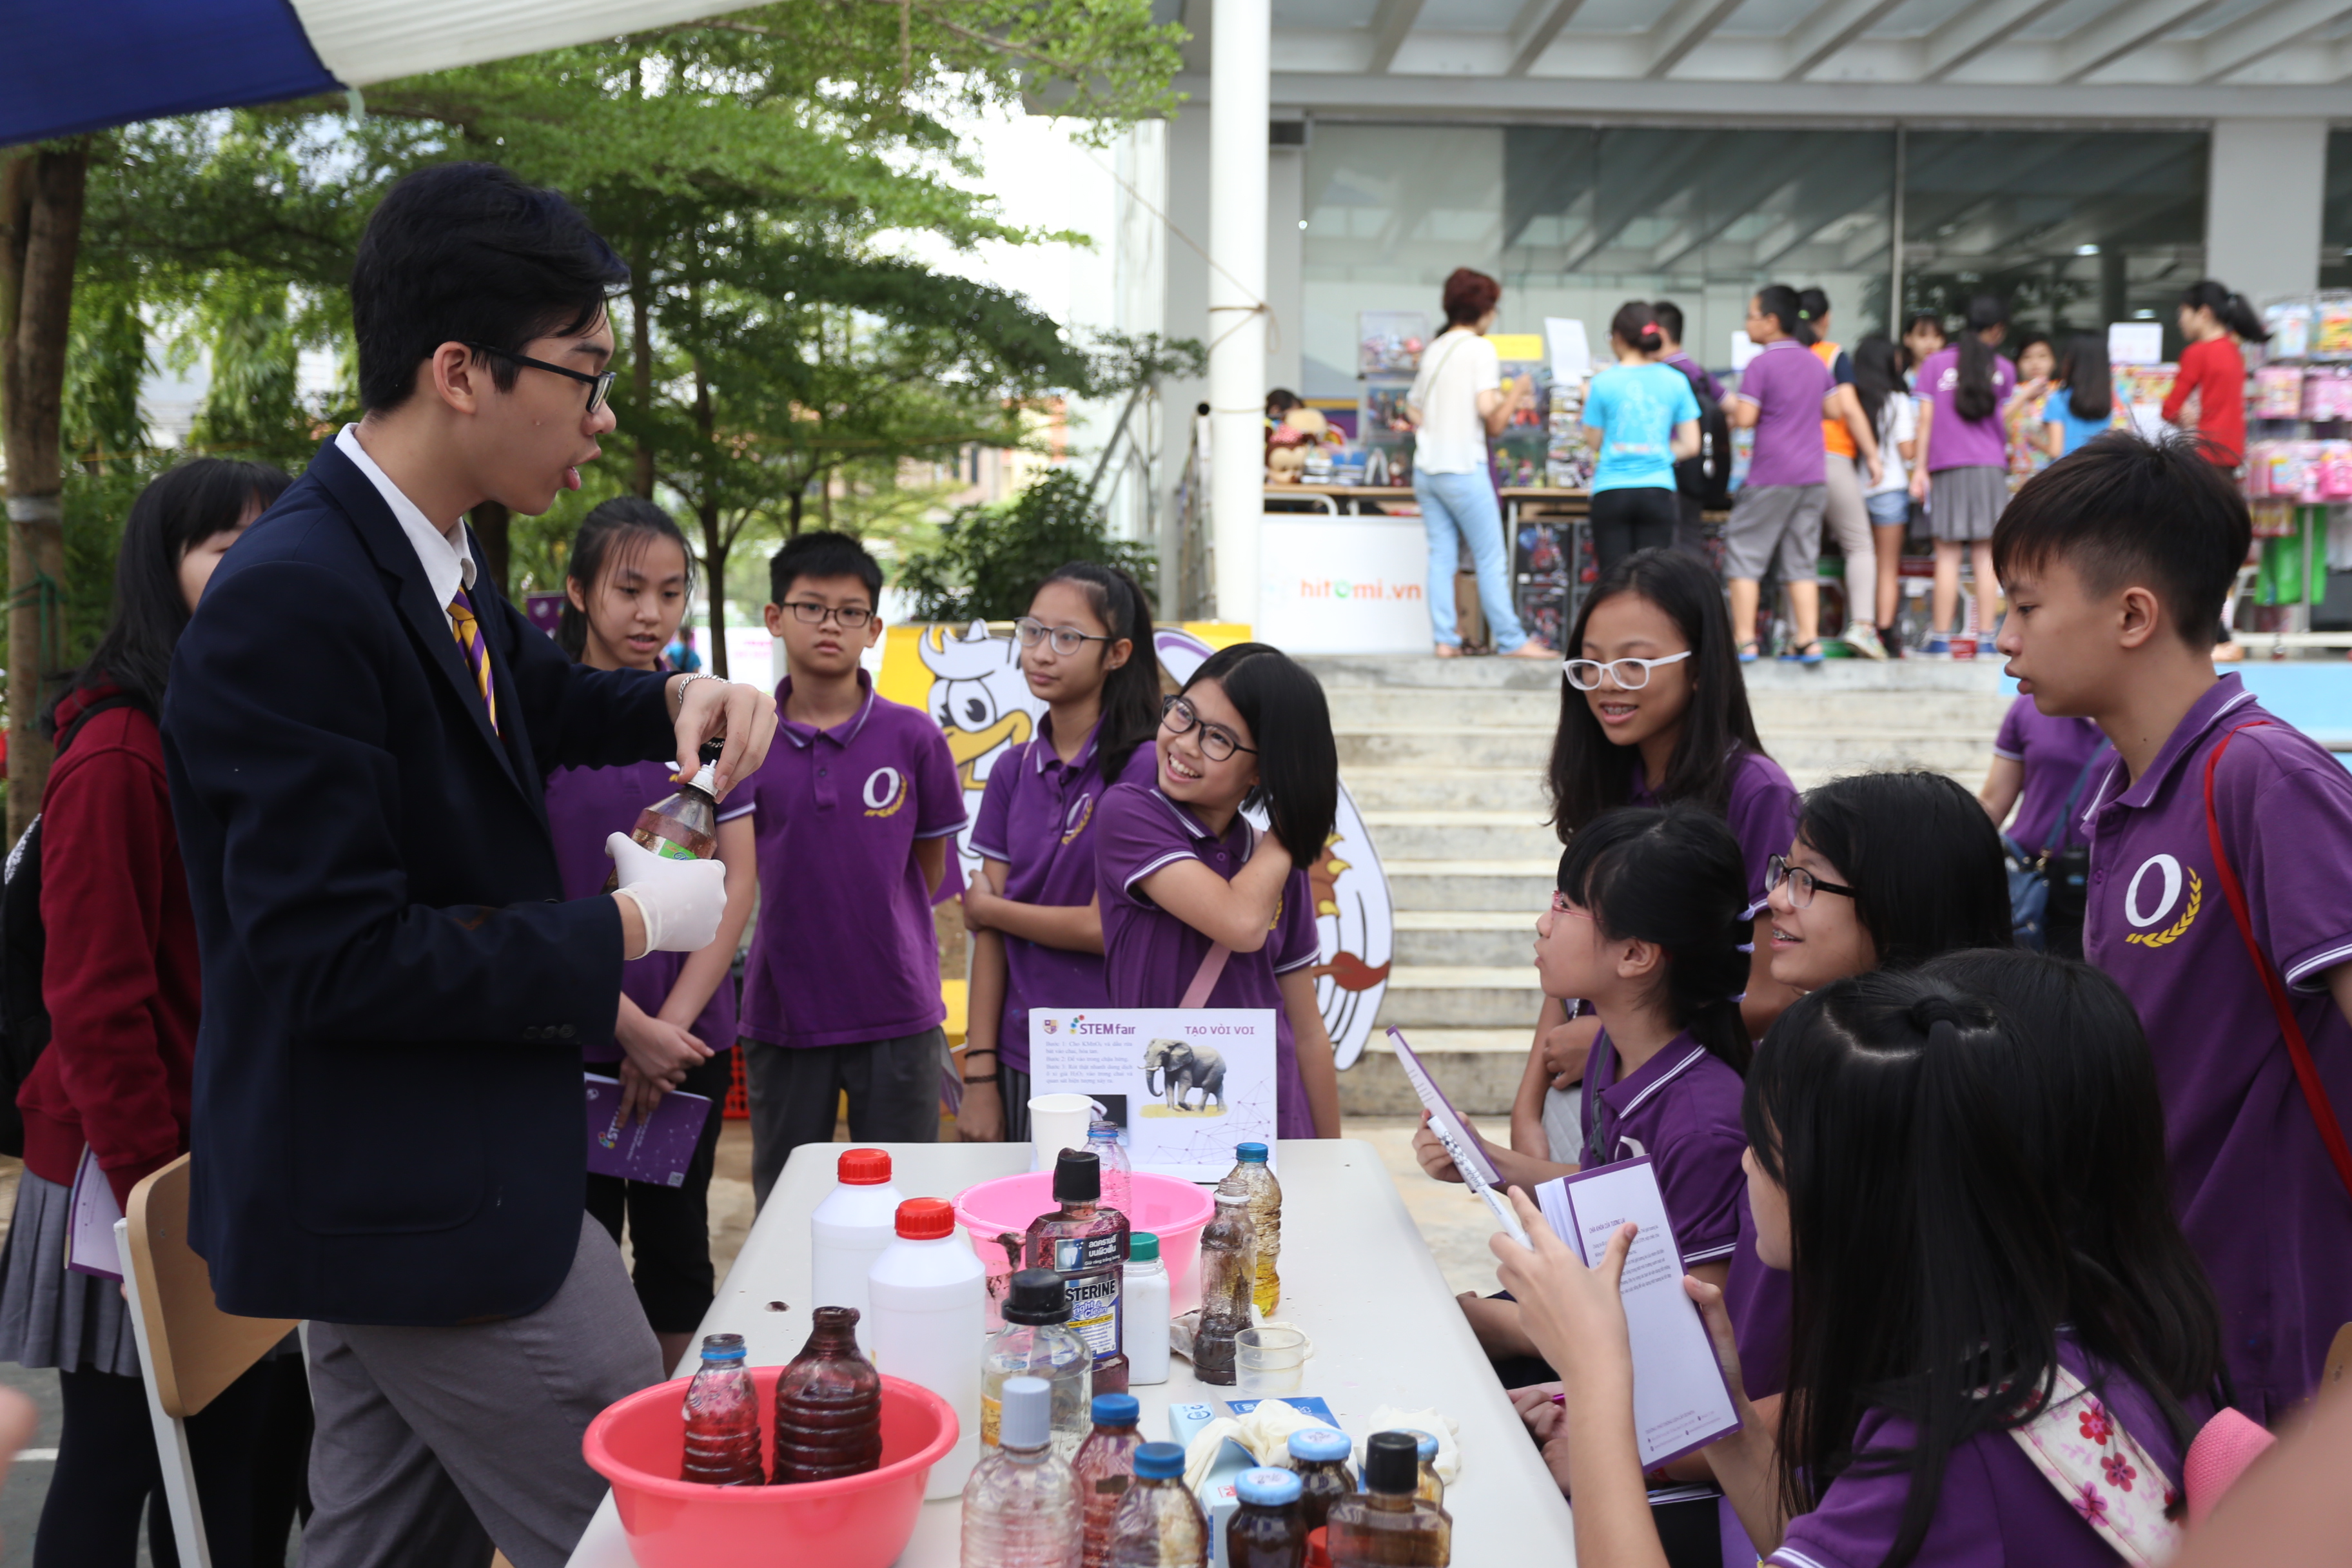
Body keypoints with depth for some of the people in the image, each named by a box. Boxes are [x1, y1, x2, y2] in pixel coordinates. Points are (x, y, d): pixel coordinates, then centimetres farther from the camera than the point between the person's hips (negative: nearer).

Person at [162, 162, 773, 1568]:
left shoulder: (436, 561, 6)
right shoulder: (292, 603, -24)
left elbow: (540, 697, 27)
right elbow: (334, 959, -27)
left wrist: (682, 701, 5)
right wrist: (631, 927, -19)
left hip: (407, 1181, 10)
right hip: (417, 1203, -10)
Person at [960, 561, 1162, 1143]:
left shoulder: (1143, 767, -11)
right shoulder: (1014, 770, 7)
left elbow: (1105, 927, -14)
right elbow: (989, 935, 4)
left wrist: (987, 907, 0)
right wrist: (979, 1076, -1)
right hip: (1020, 1060, 5)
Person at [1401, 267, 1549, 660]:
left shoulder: (1433, 349, 14)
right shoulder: (1481, 349, -7)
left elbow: (1413, 410, 17)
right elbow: (1488, 409, -16)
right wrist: (1515, 396, -2)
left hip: (1426, 468, 7)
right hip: (1463, 468, -7)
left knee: (1441, 556, 6)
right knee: (1491, 557, 0)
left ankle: (1445, 639, 3)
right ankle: (1511, 639, 3)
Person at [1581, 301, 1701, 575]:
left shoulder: (1604, 383, -6)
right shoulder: (1675, 381, 2)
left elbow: (1593, 443, 3)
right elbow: (1691, 445, 4)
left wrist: (1588, 402, 18)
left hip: (1612, 491, -2)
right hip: (1658, 489, 2)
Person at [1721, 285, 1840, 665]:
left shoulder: (1760, 366, -10)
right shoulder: (1816, 363, 11)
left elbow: (1746, 419, -15)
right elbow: (1833, 409, 17)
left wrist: (1731, 407, 5)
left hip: (1771, 476, -6)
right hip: (1813, 475, 6)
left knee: (1744, 552, 2)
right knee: (1801, 560, 10)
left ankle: (1745, 640, -2)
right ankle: (1808, 640, 5)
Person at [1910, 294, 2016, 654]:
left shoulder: (1936, 363, 3)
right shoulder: (2002, 369, 5)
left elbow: (1926, 419, -1)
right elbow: (2002, 419, 7)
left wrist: (1920, 468, 0)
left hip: (1947, 467, -1)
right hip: (1990, 467, 1)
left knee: (1948, 555, 0)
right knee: (1985, 555, 2)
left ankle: (1940, 638, -1)